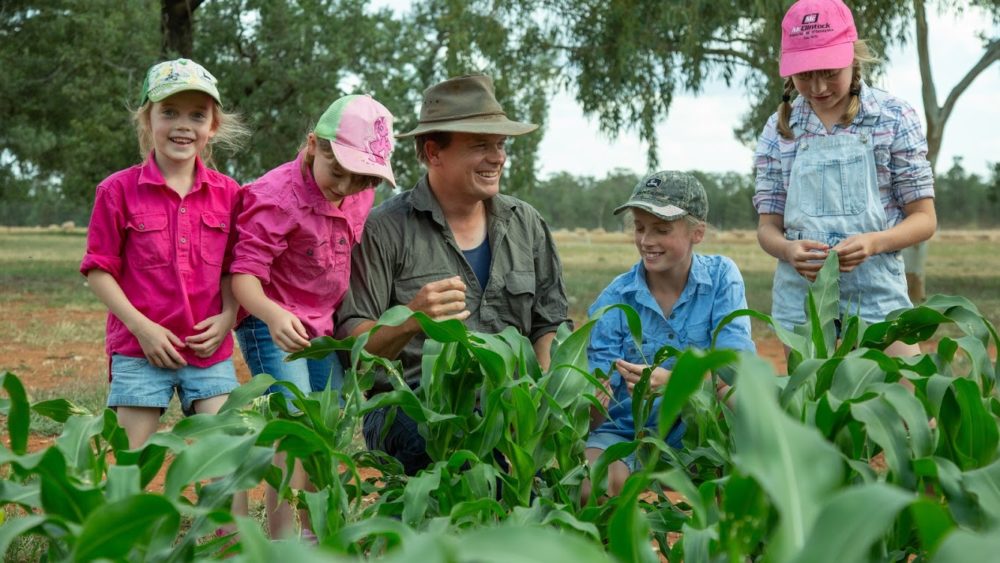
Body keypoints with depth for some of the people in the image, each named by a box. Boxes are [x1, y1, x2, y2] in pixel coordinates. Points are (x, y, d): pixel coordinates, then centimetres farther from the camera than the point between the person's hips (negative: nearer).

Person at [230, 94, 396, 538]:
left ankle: (317, 533, 23)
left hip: (324, 325, 8)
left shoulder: (360, 195, -1)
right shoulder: (276, 197, -24)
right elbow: (244, 271, -26)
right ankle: (280, 540, -10)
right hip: (274, 327, -7)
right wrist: (272, 314, -44)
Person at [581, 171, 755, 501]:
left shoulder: (721, 278, -5)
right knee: (588, 492, -31)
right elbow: (596, 417, -12)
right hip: (627, 434, 0)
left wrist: (670, 382, -37)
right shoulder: (614, 300, -7)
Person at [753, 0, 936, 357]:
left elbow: (924, 219, 1)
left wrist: (873, 241, -19)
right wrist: (788, 249, -18)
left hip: (876, 296, -1)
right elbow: (768, 227, 5)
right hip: (800, 301, 2)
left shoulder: (894, 119, -1)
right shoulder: (779, 130, 3)